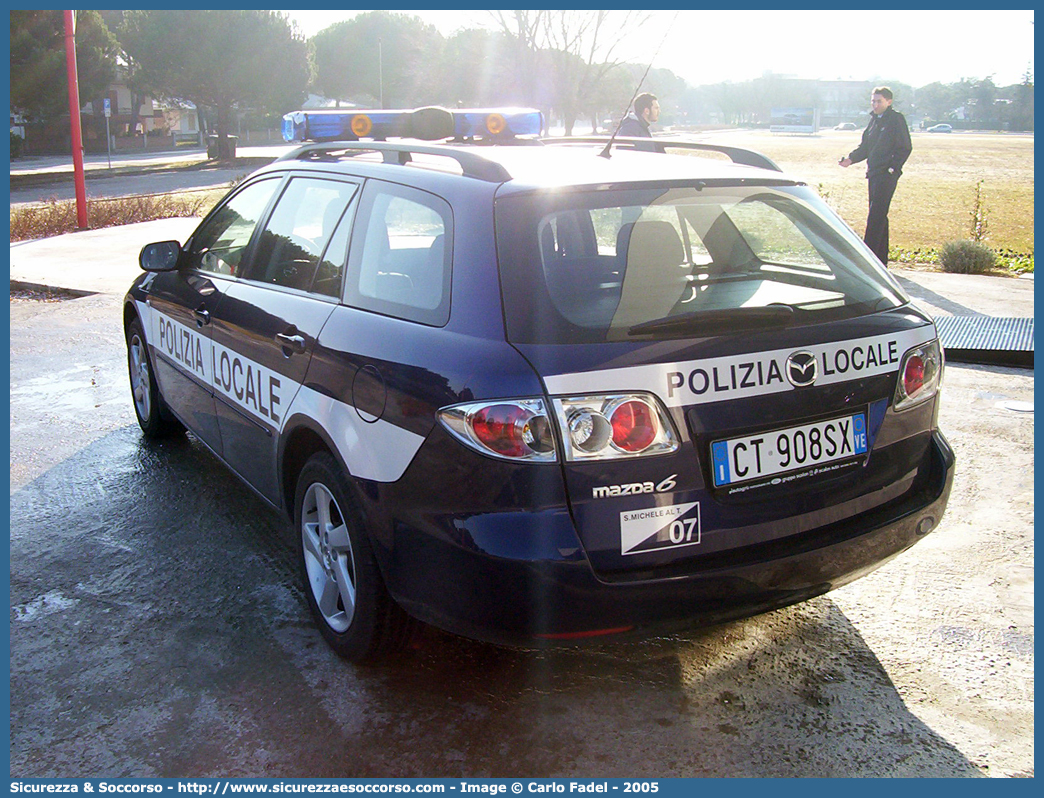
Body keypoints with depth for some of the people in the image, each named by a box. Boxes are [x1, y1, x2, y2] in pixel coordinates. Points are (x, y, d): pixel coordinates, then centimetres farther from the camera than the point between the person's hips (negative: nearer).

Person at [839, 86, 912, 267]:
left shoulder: (896, 119, -6)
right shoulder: (874, 119, 16)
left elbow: (905, 148, -8)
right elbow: (865, 147, 19)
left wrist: (893, 167, -16)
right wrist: (851, 159, 3)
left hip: (887, 175, -8)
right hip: (873, 173, 8)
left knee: (876, 216, -12)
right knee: (879, 216, 11)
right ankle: (881, 259, 17)